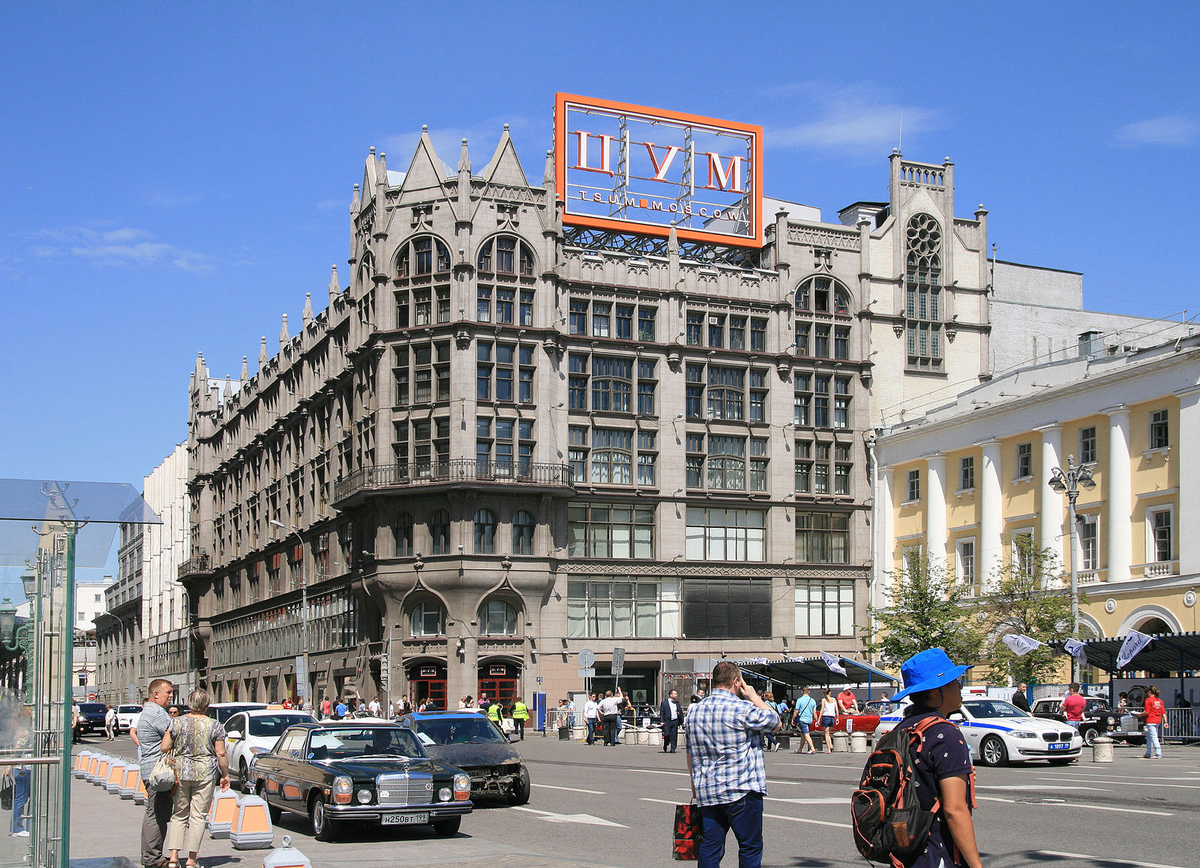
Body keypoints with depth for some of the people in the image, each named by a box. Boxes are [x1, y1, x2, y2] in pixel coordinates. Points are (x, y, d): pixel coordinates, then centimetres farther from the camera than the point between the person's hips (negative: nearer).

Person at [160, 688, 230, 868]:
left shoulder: (177, 723, -1)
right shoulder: (215, 725, -3)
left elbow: (164, 747, 1)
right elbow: (221, 754, -3)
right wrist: (225, 775, 9)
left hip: (180, 772, 2)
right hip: (205, 773, -1)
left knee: (179, 815, 12)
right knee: (198, 816, 3)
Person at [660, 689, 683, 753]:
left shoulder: (677, 703, 15)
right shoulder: (664, 703, 3)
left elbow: (680, 711, 18)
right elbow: (661, 713, 0)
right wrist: (662, 721, -9)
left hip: (675, 721, 3)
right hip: (667, 721, -3)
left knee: (674, 736, -1)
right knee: (666, 735, -6)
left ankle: (672, 749, 6)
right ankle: (665, 748, 16)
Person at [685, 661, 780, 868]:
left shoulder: (694, 711, 9)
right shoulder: (742, 709, -12)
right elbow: (775, 722, 2)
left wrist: (695, 784, 26)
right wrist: (754, 698, 9)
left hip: (707, 791, 6)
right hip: (741, 790, -6)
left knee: (710, 847, 8)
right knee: (750, 847, 3)